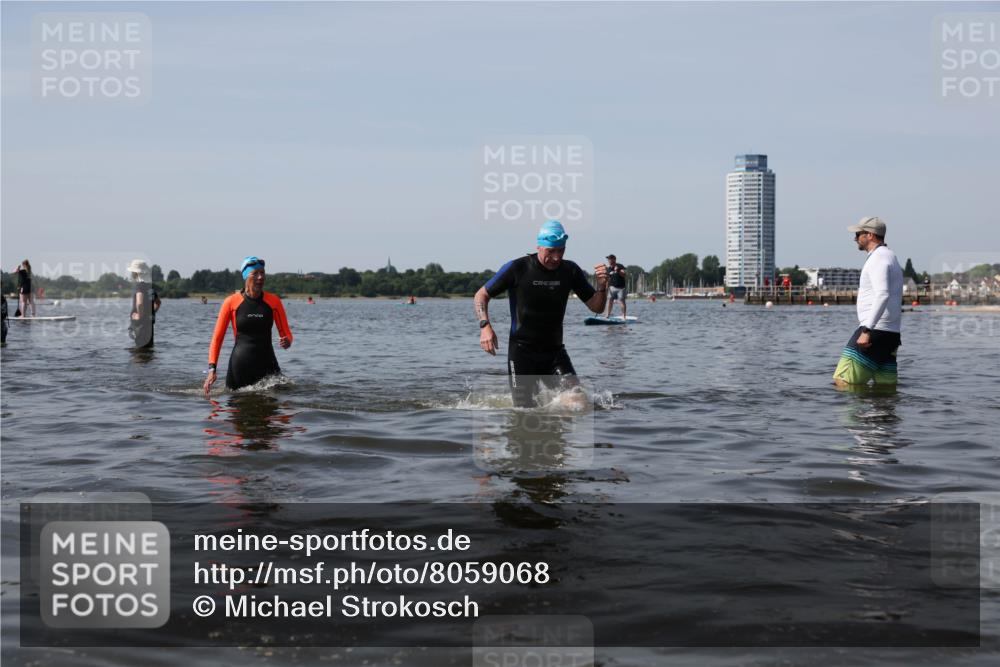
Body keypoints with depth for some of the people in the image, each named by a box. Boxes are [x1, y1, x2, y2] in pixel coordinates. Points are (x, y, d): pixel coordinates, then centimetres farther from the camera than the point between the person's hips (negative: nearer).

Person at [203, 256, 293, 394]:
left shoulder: (273, 301, 5)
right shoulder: (232, 302, -1)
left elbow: (286, 333, 11)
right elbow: (217, 338, 1)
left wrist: (286, 342, -14)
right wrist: (212, 368, -10)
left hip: (267, 365, 1)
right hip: (240, 367, -1)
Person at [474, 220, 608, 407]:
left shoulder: (570, 271, 1)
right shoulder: (517, 268, -9)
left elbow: (596, 307, 5)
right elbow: (481, 295, 0)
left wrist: (602, 286, -16)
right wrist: (485, 326, -16)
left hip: (554, 350, 3)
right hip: (522, 350, -3)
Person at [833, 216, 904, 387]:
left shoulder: (878, 258, -10)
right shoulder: (891, 257, 24)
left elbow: (882, 295, -25)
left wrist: (866, 330, -31)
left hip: (875, 330, -10)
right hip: (891, 333, 10)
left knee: (842, 382, -13)